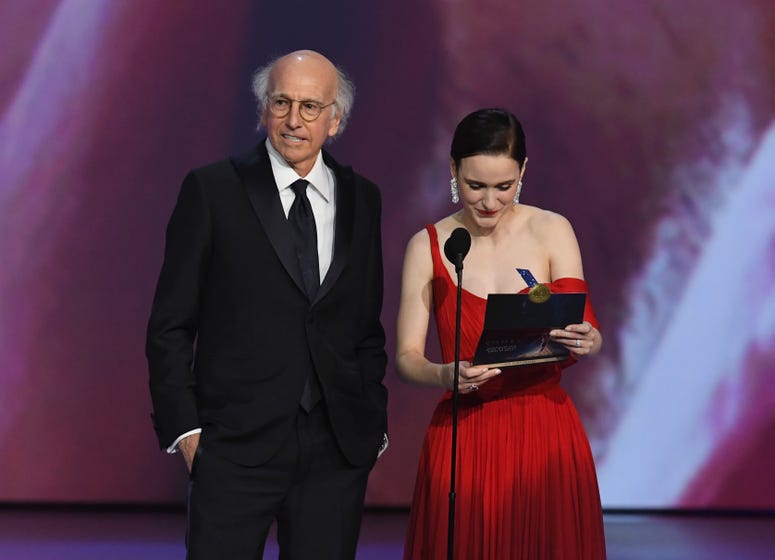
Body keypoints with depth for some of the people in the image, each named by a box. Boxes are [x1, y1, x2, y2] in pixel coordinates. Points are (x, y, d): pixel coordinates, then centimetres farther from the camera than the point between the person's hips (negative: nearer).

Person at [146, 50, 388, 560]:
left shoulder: (362, 199, 11)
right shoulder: (212, 191, 0)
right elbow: (170, 327, 1)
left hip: (337, 451, 3)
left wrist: (374, 425, 9)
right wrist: (184, 429, -6)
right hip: (236, 449, -3)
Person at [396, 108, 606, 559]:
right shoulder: (428, 247, 1)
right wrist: (446, 375, -25)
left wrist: (583, 341, -30)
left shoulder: (552, 232, 0)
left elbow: (588, 331, -7)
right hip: (464, 440, 0)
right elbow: (407, 357, -4)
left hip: (546, 434, 0)